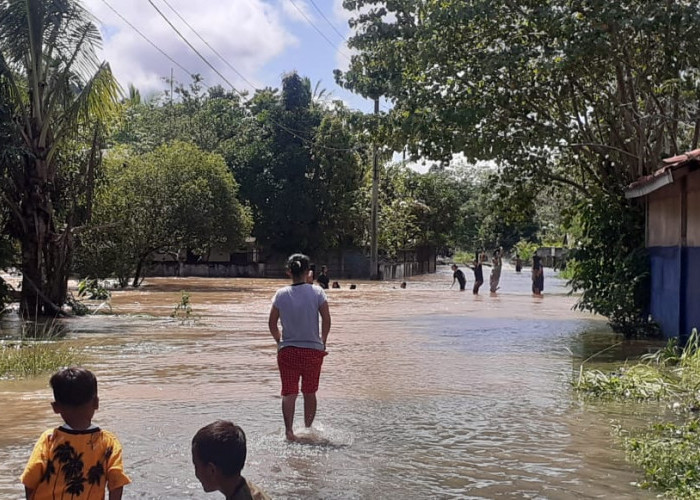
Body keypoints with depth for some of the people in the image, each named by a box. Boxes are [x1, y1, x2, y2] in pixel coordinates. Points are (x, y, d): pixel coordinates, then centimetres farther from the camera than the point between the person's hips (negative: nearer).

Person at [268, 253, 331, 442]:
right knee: (309, 392, 14)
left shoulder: (281, 294, -2)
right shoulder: (317, 292, -6)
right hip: (313, 350, 0)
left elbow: (272, 323, 1)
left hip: (287, 350, 0)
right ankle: (308, 430, 23)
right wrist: (322, 341, 6)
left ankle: (289, 429, -11)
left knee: (289, 392, 3)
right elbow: (326, 320, -8)